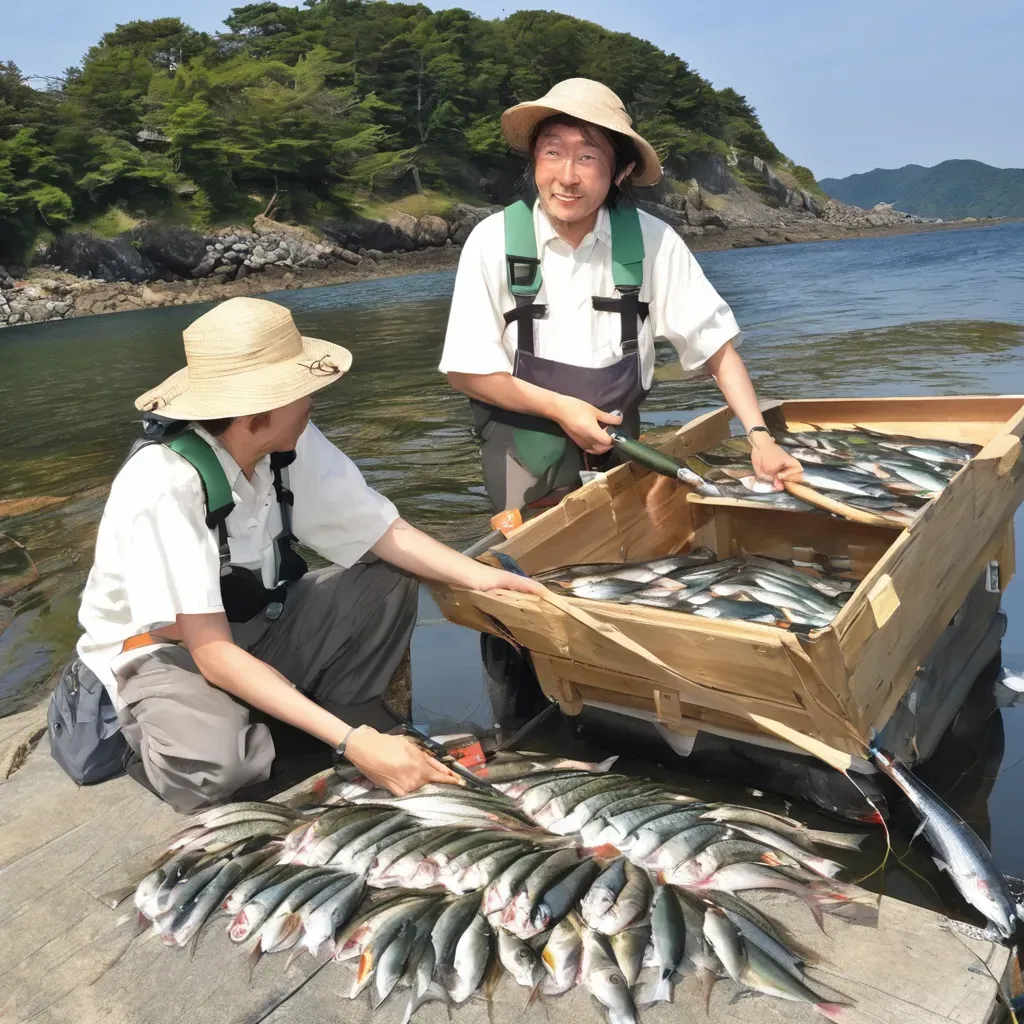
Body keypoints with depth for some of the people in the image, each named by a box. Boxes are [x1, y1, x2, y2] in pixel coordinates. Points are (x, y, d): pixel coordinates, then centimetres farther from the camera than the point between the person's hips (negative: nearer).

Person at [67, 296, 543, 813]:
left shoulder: (294, 445, -16)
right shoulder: (163, 486, -32)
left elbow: (381, 532, -6)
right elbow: (213, 652, -33)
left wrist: (482, 576, -22)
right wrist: (353, 743, -39)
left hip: (255, 623, 6)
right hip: (160, 649, -5)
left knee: (390, 582, -12)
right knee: (214, 762, -35)